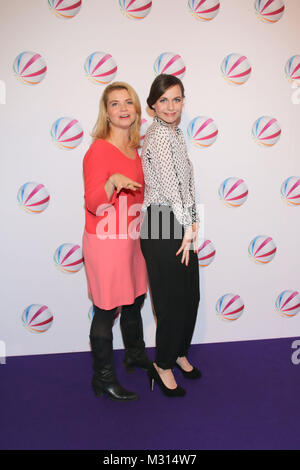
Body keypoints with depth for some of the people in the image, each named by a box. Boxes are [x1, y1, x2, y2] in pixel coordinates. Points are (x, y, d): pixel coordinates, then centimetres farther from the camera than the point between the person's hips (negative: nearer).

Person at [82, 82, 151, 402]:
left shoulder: (134, 148, 10)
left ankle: (136, 355, 44)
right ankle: (103, 378, 21)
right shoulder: (98, 150, -15)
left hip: (132, 239, 8)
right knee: (106, 310, 3)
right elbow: (94, 204, -22)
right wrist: (113, 182, -37)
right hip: (105, 242, -8)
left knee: (134, 300, 22)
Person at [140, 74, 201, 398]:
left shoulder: (175, 133, 17)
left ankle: (178, 353, 36)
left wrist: (192, 223, 5)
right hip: (163, 227, -9)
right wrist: (188, 229, -13)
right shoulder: (159, 134, -13)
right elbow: (169, 185, -18)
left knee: (190, 296, 16)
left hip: (181, 224, 9)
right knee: (173, 300, 2)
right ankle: (162, 365, 22)